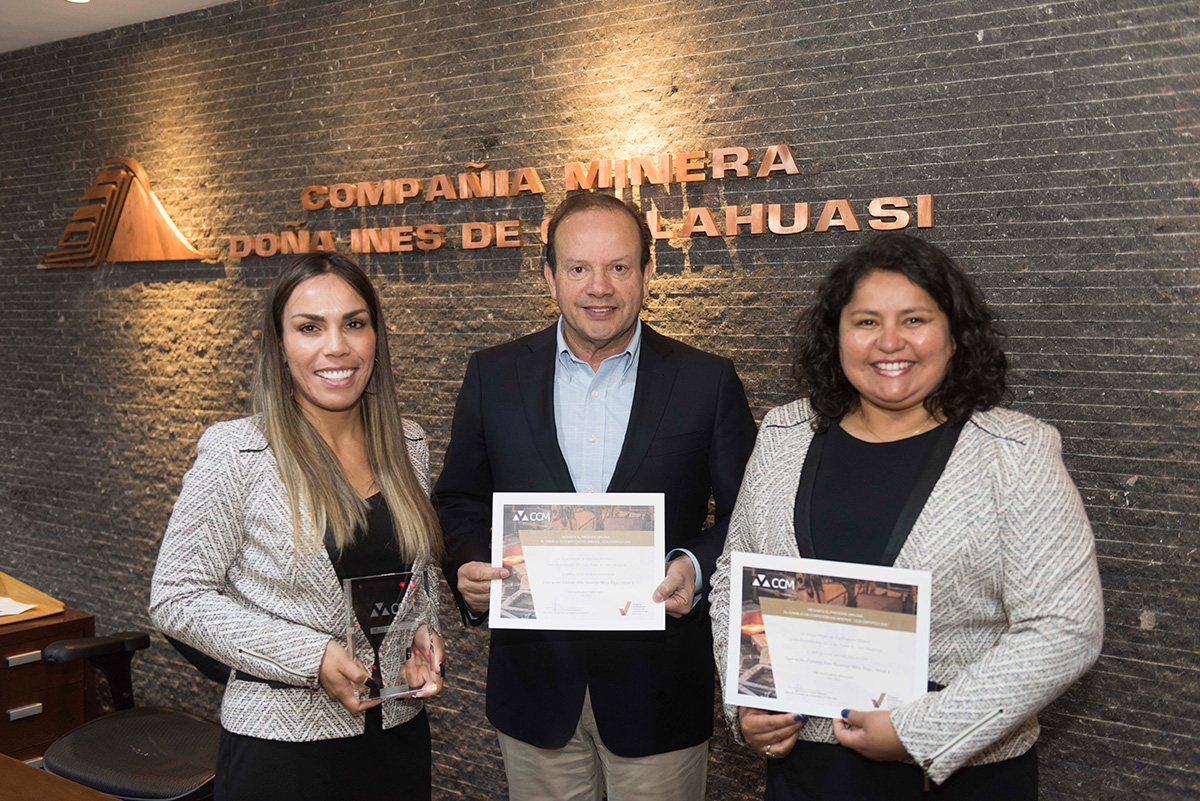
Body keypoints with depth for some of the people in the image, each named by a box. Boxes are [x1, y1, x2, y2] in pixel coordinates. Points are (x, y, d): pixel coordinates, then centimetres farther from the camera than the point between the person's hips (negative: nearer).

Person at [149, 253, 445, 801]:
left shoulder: (408, 446, 1)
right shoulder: (236, 454, -14)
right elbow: (175, 598, -11)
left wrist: (423, 630, -4)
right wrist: (311, 657, -19)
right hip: (281, 745, -4)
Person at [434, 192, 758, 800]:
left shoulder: (708, 382, -3)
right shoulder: (493, 376, 2)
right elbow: (459, 501, 8)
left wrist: (697, 568, -18)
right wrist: (468, 569, -11)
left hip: (659, 692, -1)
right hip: (535, 684, 2)